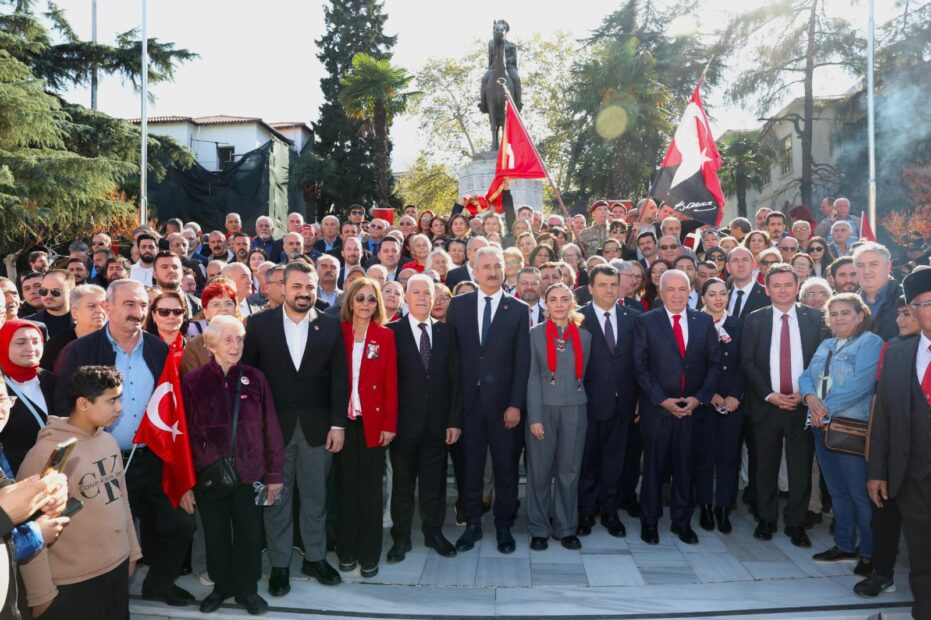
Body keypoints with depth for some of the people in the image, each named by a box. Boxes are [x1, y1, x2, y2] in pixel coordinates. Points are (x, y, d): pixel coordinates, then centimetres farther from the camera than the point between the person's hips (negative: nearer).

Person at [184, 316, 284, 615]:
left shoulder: (255, 379, -4)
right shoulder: (194, 382, -5)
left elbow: (270, 429, -1)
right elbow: (188, 433, -1)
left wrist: (275, 473, -1)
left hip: (249, 473, 0)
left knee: (249, 534, 12)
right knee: (216, 534, 16)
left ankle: (247, 589, 32)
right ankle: (221, 585, 37)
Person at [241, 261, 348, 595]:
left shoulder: (331, 325, 0)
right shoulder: (260, 323, -2)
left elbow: (339, 377, 0)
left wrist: (338, 424, -4)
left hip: (317, 425, 1)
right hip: (273, 424, -1)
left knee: (315, 496, 13)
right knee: (277, 496, 11)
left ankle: (315, 558, 30)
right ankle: (279, 564, 26)